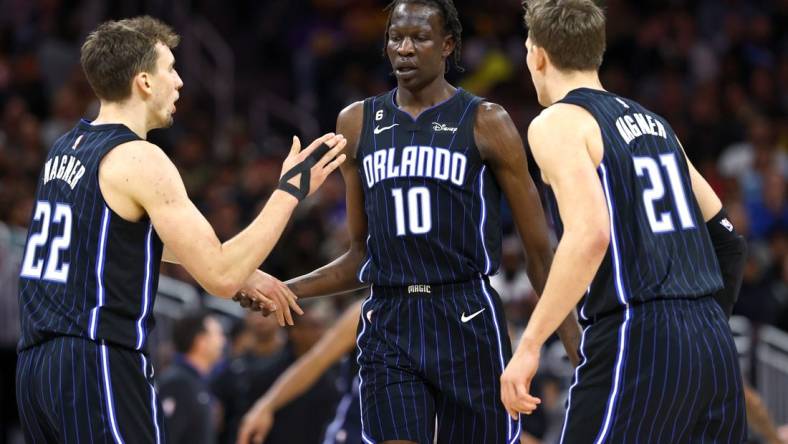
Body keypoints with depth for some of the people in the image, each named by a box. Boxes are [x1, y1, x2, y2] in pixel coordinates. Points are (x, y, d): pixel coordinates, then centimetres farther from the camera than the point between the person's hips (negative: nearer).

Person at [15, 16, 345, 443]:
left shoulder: (66, 147, 15)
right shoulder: (140, 159, -12)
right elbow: (220, 276, -15)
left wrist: (242, 270, 34)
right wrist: (290, 190, -8)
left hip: (36, 362, 9)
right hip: (98, 366, -9)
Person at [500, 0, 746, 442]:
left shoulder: (558, 123, -4)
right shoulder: (653, 121, 20)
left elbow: (590, 233, -19)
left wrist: (529, 345, -19)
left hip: (636, 342, -7)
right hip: (715, 342, 7)